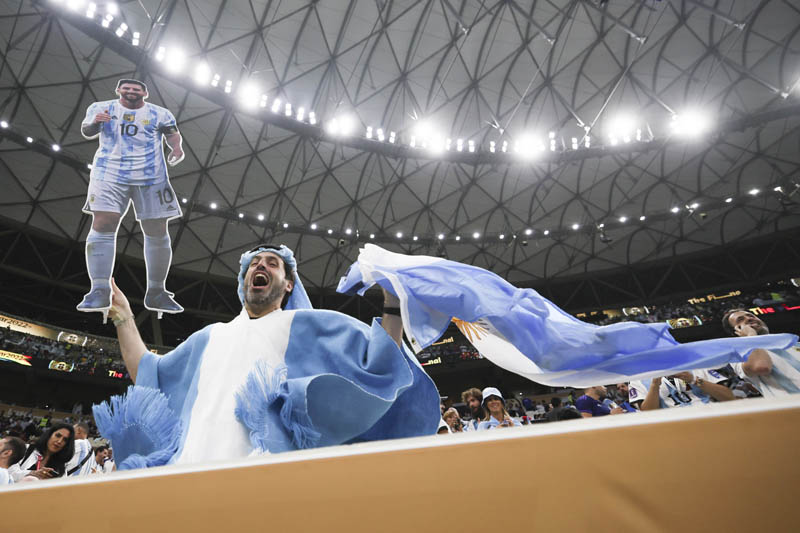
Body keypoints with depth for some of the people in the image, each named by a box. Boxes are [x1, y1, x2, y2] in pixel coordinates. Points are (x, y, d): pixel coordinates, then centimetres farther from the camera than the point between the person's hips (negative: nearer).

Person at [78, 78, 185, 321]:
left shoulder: (160, 114, 9)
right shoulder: (101, 108, 11)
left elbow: (172, 133, 2)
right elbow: (86, 132, 4)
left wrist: (177, 148, -21)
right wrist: (94, 123, -19)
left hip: (151, 177, 0)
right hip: (110, 174, 0)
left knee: (157, 233, -1)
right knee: (102, 226, -15)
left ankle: (155, 292, 12)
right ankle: (100, 291, -12)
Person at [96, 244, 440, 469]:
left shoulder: (305, 325, 13)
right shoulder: (211, 336, 29)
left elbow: (379, 364, 4)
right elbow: (149, 377, 33)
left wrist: (393, 302, -8)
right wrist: (123, 317, 32)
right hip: (192, 471, 4)